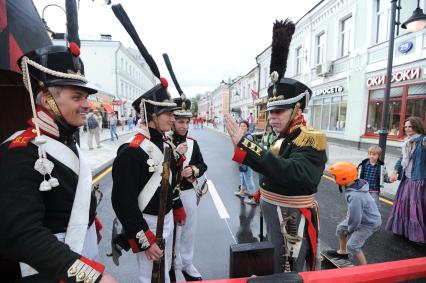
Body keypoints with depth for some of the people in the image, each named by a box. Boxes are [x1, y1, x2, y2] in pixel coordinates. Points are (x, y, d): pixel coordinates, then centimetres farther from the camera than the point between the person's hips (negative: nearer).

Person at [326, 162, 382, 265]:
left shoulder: (355, 196, -40)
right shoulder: (356, 183, -12)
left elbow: (355, 218, -30)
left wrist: (350, 230, -11)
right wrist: (348, 217, 9)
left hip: (369, 223, -9)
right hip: (360, 216, 9)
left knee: (352, 246, -8)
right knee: (340, 228, 20)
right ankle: (342, 252, 43)